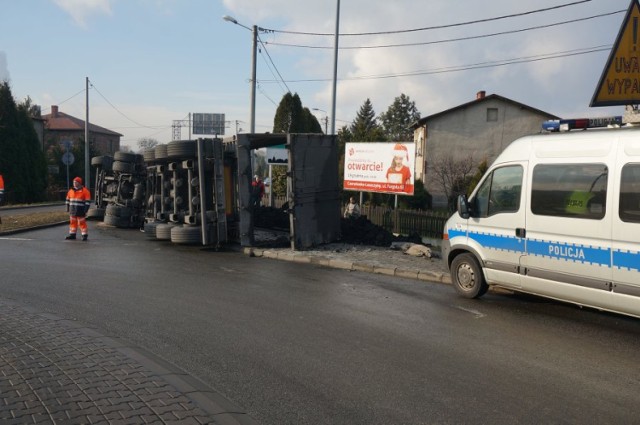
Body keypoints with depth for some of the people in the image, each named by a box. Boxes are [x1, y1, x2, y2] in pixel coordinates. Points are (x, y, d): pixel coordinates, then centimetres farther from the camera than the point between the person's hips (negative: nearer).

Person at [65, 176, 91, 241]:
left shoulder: (85, 191, -5)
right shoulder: (71, 191, 14)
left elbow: (88, 201, -8)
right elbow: (68, 200, 22)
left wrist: (85, 209, -13)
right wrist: (68, 208, 15)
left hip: (80, 211, -6)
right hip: (72, 211, 6)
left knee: (82, 222, -5)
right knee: (73, 222, 11)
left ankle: (85, 235, 1)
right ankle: (72, 234, 21)